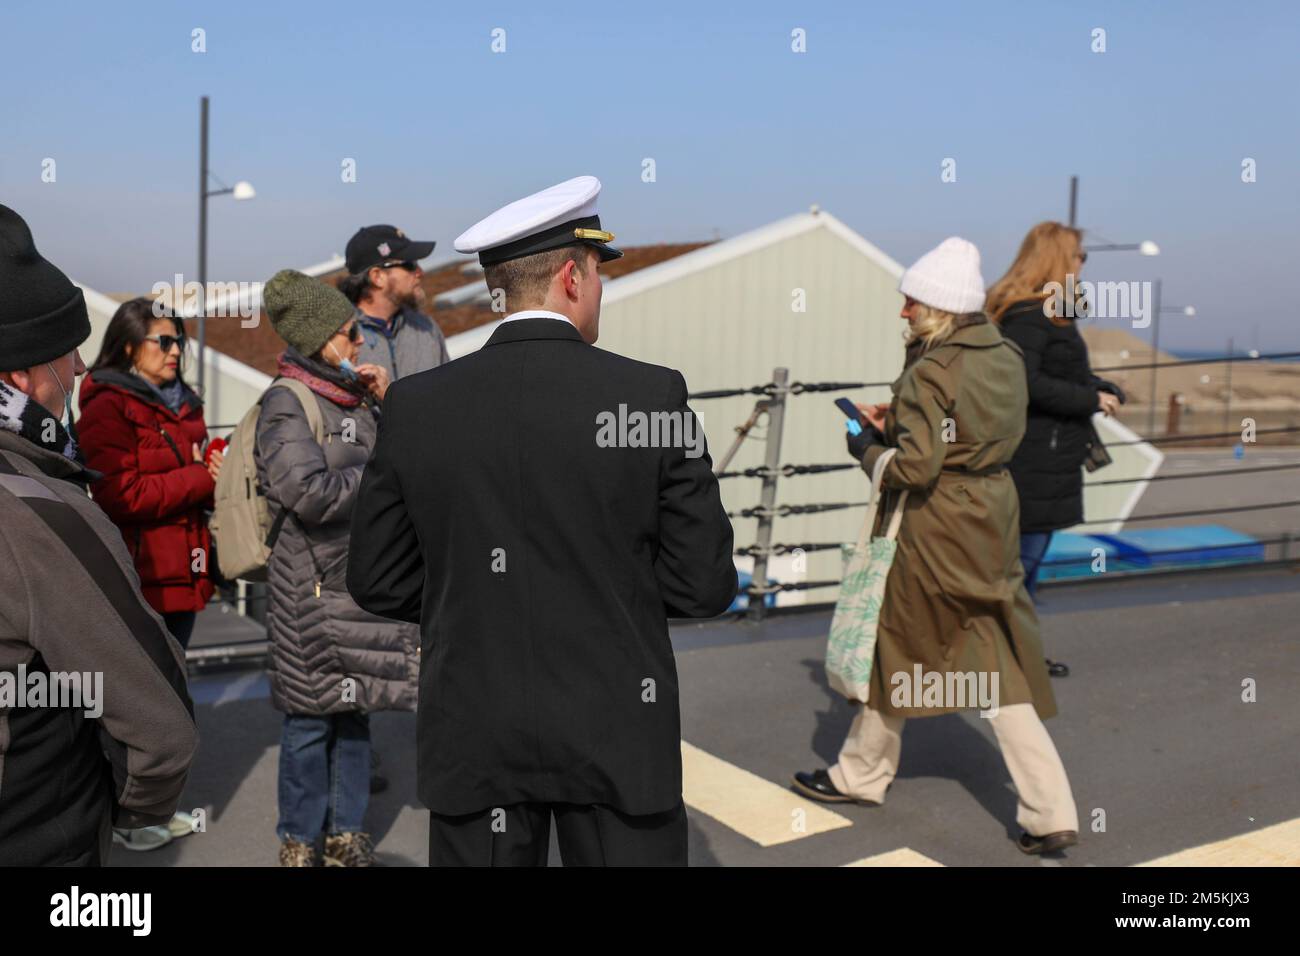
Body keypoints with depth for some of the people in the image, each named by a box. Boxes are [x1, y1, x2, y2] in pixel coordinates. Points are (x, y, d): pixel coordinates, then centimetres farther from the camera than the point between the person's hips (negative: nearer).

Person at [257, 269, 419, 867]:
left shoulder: (353, 397, 12)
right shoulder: (286, 402, -11)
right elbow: (309, 493, -21)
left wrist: (387, 401, 5)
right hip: (312, 586, -7)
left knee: (355, 708, 14)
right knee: (312, 714, 2)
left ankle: (348, 832, 26)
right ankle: (299, 841, 17)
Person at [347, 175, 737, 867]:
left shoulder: (414, 405, -4)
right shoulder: (653, 395, -11)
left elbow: (377, 580, 2)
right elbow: (704, 585, -8)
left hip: (472, 738, 2)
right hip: (617, 733, -2)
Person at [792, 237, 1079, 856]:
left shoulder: (931, 372, -20)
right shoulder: (1005, 357, 5)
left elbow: (914, 468, -23)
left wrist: (868, 449, -4)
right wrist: (897, 424, 11)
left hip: (935, 527, -7)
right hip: (992, 517, 7)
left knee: (898, 644, 12)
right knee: (997, 663, 10)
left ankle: (863, 774, 32)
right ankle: (1050, 812, 6)